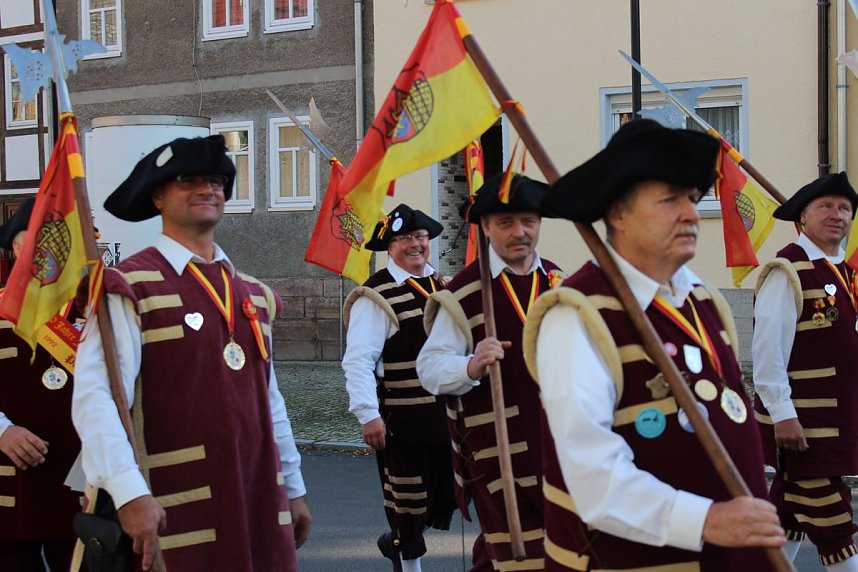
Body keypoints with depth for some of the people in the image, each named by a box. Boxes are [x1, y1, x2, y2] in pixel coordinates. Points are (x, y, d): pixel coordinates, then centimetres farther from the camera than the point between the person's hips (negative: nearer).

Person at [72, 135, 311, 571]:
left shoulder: (252, 293, 15)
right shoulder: (132, 288, -7)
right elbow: (96, 399, -17)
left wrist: (293, 490, 18)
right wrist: (129, 494, -26)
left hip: (262, 505, 6)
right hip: (178, 516, -6)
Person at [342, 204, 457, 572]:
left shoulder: (443, 286, 13)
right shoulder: (377, 297, -11)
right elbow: (358, 361, -17)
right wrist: (367, 414, -24)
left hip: (447, 415, 7)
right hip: (403, 421, -7)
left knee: (446, 500, 17)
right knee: (409, 505, 5)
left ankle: (397, 541, 41)